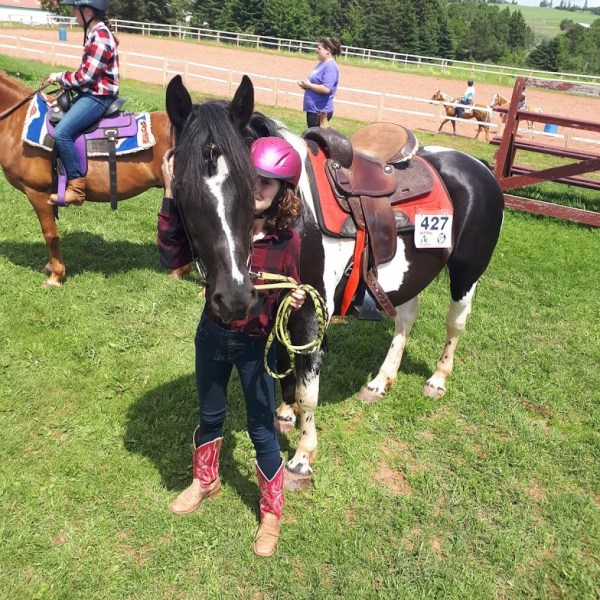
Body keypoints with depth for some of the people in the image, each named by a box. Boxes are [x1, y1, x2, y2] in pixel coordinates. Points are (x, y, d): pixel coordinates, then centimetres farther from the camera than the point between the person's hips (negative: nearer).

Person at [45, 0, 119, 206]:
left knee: (61, 132, -24)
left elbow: (85, 76, -20)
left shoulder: (100, 37, -18)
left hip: (98, 97, -11)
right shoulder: (95, 33, 14)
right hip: (91, 93, 11)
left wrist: (60, 77, -6)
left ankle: (76, 186, -19)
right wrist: (64, 79, 7)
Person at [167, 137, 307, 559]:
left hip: (256, 346, -2)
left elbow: (289, 298, -5)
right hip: (213, 336, 3)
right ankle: (205, 481, 51)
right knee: (210, 416, 23)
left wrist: (296, 302, -28)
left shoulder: (287, 241, -16)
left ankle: (272, 514, 32)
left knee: (262, 430, 9)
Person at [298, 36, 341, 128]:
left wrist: (309, 85, -16)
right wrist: (305, 84, 5)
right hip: (312, 107, 10)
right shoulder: (322, 63, 13)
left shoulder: (331, 66, -17)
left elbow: (326, 89, -27)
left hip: (321, 111, -10)